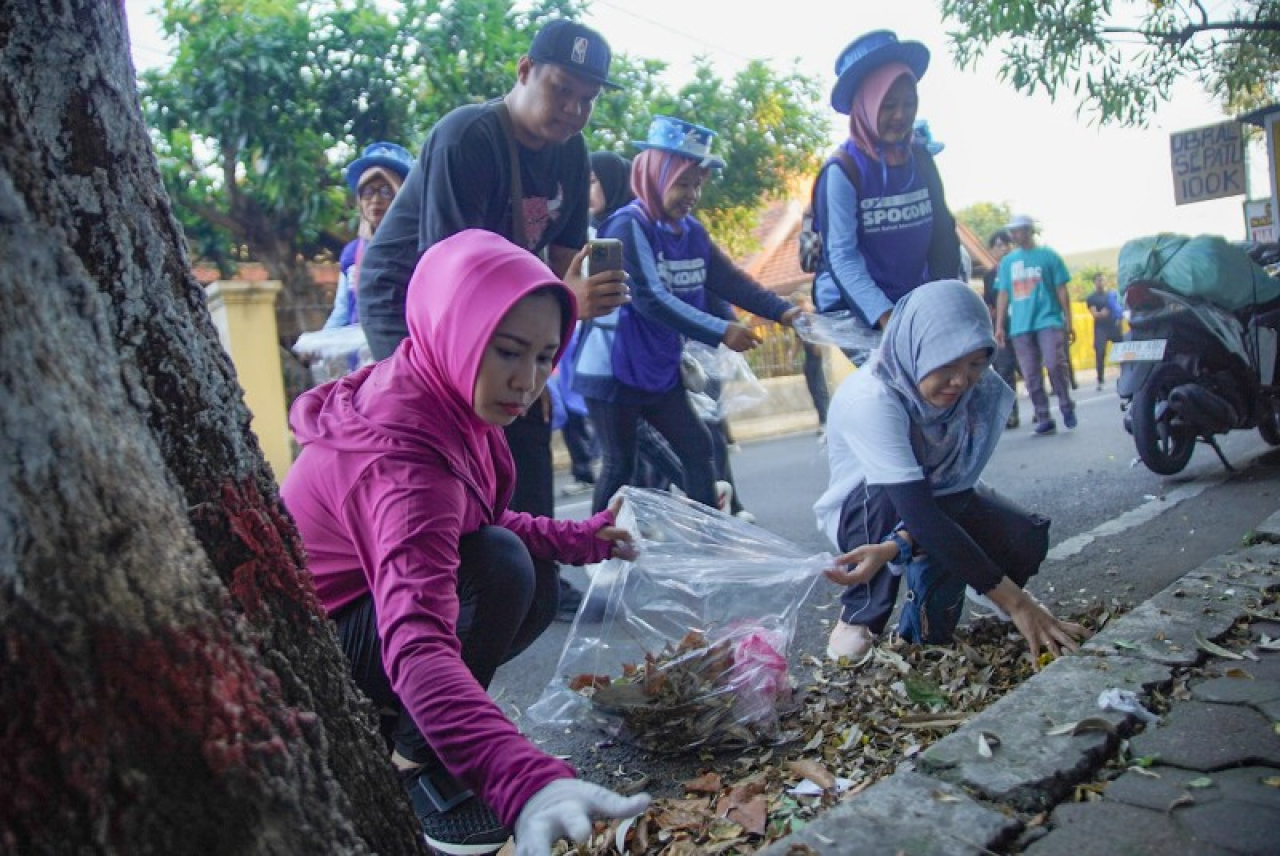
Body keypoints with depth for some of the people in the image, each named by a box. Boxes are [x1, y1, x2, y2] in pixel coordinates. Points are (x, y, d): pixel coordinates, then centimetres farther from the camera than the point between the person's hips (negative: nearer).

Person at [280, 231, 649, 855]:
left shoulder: (437, 393, -7)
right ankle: (418, 761, -8)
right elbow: (417, 643, -49)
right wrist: (527, 781, -61)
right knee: (500, 568, -28)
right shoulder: (403, 451, -36)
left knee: (537, 592, 5)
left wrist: (577, 539, -3)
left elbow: (478, 520, 9)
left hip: (364, 599, 9)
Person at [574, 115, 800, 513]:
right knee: (620, 465, 1)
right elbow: (650, 299, -26)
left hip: (661, 371, 8)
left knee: (698, 449, 10)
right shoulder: (628, 226, -17)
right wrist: (720, 331, -29)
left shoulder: (692, 232, 5)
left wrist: (781, 311, -11)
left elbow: (730, 280, 3)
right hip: (614, 372, -7)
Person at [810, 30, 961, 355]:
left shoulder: (921, 159, 4)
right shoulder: (843, 169, -13)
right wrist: (885, 316, -26)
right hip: (853, 308, -5)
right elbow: (842, 256, -18)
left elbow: (942, 233, 8)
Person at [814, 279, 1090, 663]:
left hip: (943, 499, 4)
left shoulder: (983, 393, -19)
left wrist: (896, 546, -44)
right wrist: (1013, 600, -42)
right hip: (861, 511, -4)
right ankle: (859, 617, -11)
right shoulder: (870, 398, -35)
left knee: (1026, 540, -20)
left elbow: (958, 485, -24)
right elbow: (919, 512, -40)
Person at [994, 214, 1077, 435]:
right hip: (1020, 326, 3)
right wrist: (999, 326, 6)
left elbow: (1061, 291, 5)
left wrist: (1069, 323, 3)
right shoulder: (1007, 262, 12)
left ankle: (1066, 405, 5)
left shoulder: (1048, 256, 5)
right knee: (1031, 376, 1)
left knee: (1055, 364, -17)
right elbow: (1003, 295, 12)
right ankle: (1043, 419, 8)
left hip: (1049, 320, -3)